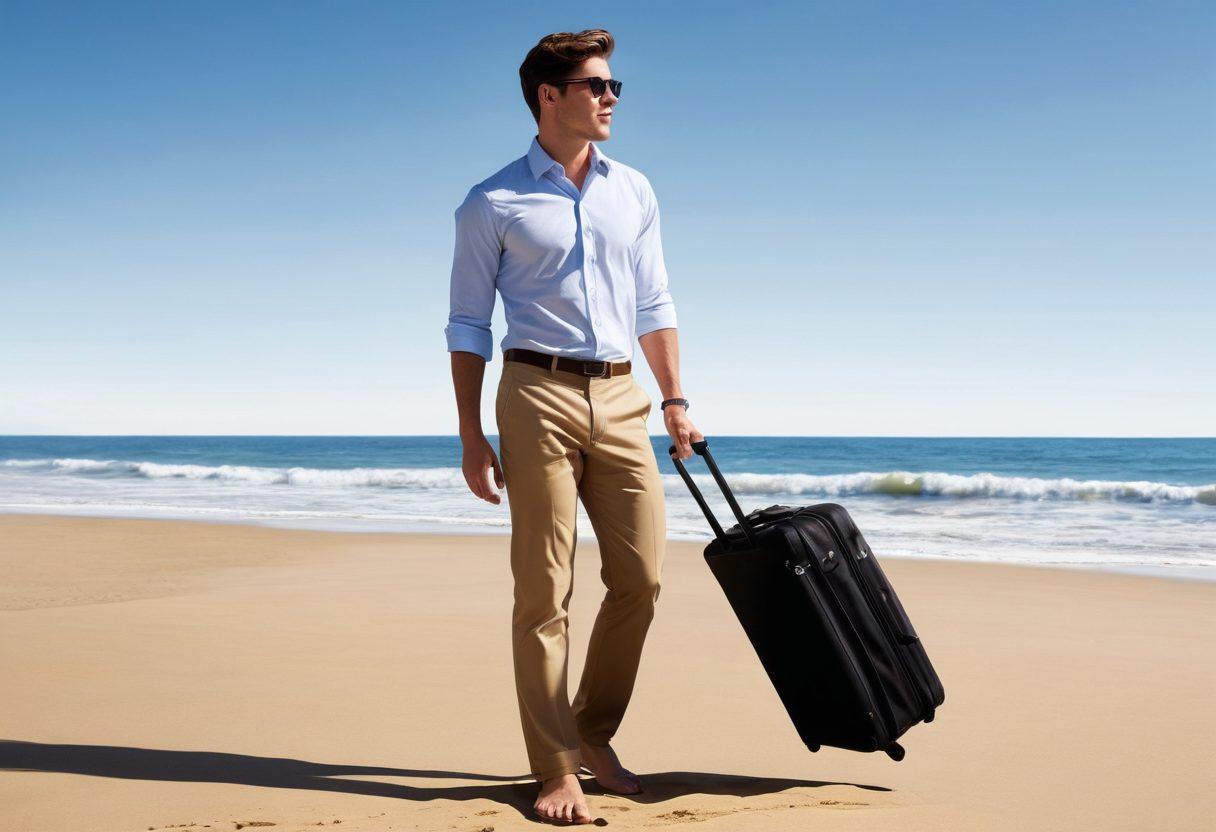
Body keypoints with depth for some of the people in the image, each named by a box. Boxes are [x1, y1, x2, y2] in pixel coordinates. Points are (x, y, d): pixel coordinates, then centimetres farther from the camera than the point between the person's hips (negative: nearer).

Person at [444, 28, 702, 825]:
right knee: (544, 590, -3)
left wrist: (675, 400, 11)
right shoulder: (493, 204, 1)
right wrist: (472, 438, -4)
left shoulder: (634, 191, 14)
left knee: (641, 576, 2)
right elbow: (468, 326, 1)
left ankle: (594, 733, 21)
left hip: (621, 399, 5)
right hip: (539, 394, -4)